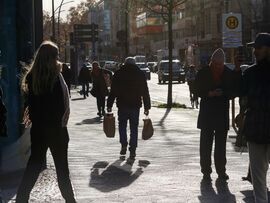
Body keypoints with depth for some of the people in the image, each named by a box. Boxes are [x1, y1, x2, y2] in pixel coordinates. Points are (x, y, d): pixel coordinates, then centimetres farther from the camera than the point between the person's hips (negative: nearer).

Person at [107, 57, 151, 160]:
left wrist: (109, 105, 4)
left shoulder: (118, 74, 2)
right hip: (135, 105, 1)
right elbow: (145, 92, 5)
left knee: (122, 125, 17)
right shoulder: (140, 74, 5)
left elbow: (113, 91, 0)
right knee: (134, 128, 5)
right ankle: (132, 151, 2)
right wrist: (147, 107, 8)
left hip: (122, 105, -1)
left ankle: (124, 145, 5)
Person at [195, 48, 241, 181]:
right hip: (207, 113, -1)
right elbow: (199, 91, -4)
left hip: (223, 113, 1)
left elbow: (235, 90, 3)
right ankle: (206, 171, 8)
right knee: (206, 144, 2)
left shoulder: (229, 73, 1)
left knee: (221, 144, 8)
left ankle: (221, 171, 16)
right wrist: (210, 94, -21)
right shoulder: (203, 73, -2)